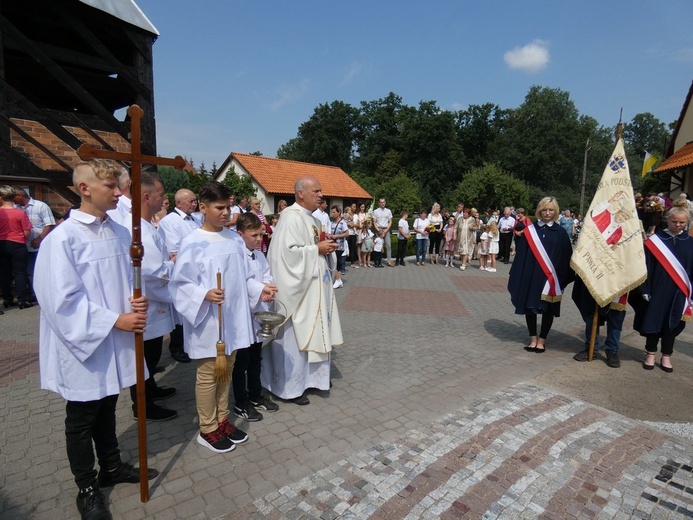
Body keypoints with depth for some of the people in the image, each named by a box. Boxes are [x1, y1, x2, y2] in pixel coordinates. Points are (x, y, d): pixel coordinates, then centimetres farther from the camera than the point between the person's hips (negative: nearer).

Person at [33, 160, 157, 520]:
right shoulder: (62, 238, -17)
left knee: (106, 410, 23)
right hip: (83, 344, -5)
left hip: (114, 342, 6)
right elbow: (63, 301, -19)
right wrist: (115, 320, -20)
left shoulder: (119, 232, 1)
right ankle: (87, 489, 33)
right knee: (81, 421, 14)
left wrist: (137, 301, -9)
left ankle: (111, 468, 42)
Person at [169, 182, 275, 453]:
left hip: (233, 317, 6)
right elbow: (179, 284, -10)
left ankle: (222, 419, 35)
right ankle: (207, 429, 26)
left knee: (226, 369, 18)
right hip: (207, 320, -6)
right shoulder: (193, 243, -12)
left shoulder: (234, 239, 5)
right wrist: (204, 294, -25)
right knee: (208, 374, 8)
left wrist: (259, 289, -3)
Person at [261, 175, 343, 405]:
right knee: (295, 336, 1)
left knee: (313, 332, 17)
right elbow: (288, 251, -25)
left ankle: (311, 377, 32)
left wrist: (326, 247, 2)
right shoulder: (291, 217, -16)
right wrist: (317, 249, -17)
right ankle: (291, 387, 15)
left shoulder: (311, 218, 13)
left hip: (314, 284, 10)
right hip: (298, 286, -10)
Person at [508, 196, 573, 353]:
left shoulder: (560, 232, 1)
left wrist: (563, 278, -6)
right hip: (531, 274, 1)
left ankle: (542, 340, 21)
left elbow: (566, 257, 1)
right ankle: (533, 338, 21)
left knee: (548, 308, 7)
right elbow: (521, 253, -1)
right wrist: (518, 275, -7)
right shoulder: (530, 230, 2)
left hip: (550, 277, 0)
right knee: (529, 305, 6)